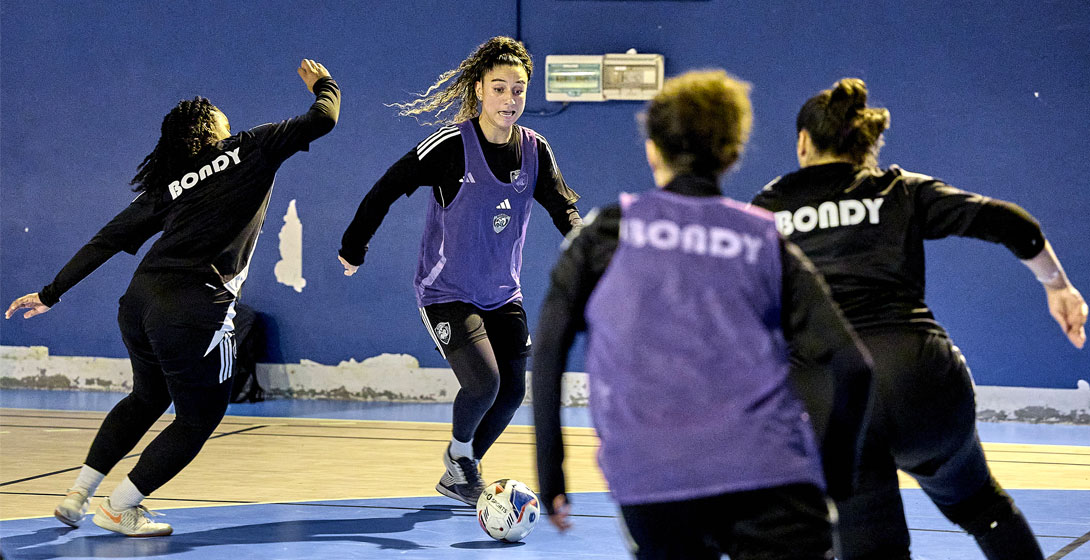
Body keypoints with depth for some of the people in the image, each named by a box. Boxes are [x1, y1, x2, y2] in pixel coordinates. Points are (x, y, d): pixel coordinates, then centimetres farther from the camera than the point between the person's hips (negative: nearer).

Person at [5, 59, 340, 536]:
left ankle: (78, 494, 26)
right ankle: (120, 508, 12)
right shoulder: (251, 149, 7)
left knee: (147, 398, 29)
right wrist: (323, 83, 30)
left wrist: (51, 293, 21)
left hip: (140, 303, 6)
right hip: (196, 313, -6)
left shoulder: (167, 187, 17)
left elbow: (107, 240, 15)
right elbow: (322, 120, 8)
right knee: (199, 417, 13)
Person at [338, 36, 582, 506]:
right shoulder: (452, 145, -17)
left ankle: (458, 476, 27)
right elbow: (386, 189, -11)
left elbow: (563, 207, 2)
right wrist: (354, 249, -5)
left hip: (503, 295, 6)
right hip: (446, 292, -6)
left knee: (512, 392, 4)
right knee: (483, 384, -19)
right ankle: (459, 453, 13)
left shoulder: (534, 150, -1)